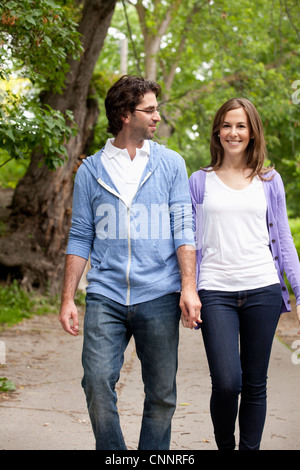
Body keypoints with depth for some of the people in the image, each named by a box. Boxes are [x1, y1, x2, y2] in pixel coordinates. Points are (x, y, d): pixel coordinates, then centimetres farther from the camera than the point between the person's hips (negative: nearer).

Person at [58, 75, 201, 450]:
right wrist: (68, 298, 3)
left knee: (161, 393, 3)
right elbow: (80, 238, 10)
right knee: (98, 383, -10)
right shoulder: (91, 170, 9)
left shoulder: (170, 163, 9)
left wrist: (188, 286, -8)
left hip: (159, 296, 0)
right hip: (106, 296, 0)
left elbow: (183, 228, 3)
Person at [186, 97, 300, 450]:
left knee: (255, 384, 4)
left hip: (263, 289, 2)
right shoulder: (200, 182, 9)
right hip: (215, 292, -1)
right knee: (226, 382, -12)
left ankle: (250, 448, 18)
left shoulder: (269, 181, 11)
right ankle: (224, 445, 13)